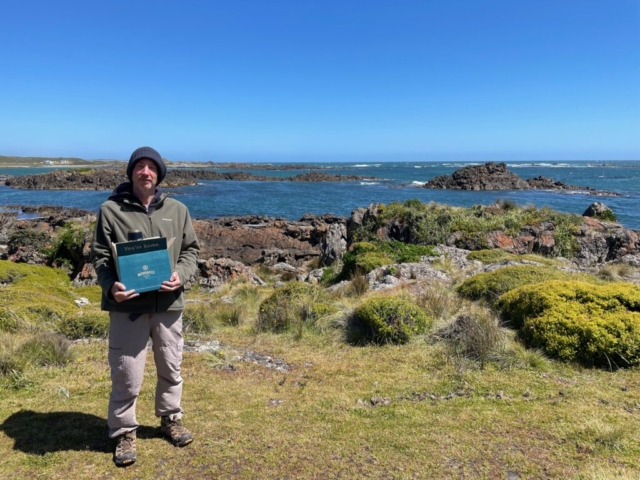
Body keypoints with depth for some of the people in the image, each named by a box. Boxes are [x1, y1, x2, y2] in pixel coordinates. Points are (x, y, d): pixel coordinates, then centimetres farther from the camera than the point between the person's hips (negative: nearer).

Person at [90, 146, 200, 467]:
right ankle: (124, 432, 27)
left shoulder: (177, 210, 4)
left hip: (168, 304, 3)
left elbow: (191, 250, 9)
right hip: (128, 305, -3)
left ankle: (170, 419, 39)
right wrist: (110, 286, -19)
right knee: (127, 375, 6)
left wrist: (181, 275, -10)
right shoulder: (111, 210, -3)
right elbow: (100, 256, -1)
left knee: (170, 368, 17)